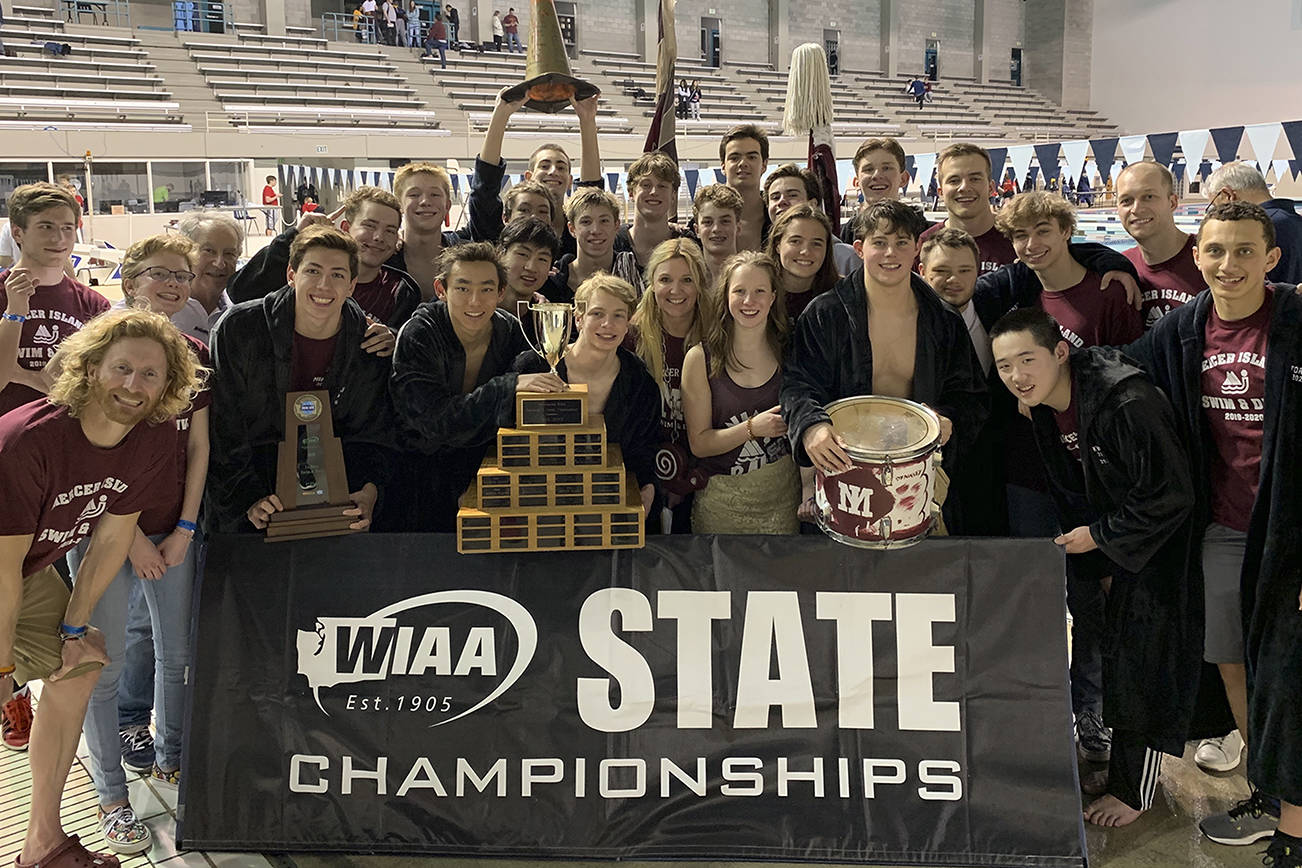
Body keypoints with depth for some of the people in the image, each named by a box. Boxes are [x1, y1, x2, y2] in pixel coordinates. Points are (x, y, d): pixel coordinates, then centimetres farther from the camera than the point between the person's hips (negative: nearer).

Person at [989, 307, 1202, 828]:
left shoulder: (1128, 404, -31)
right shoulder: (1046, 409, -5)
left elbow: (1172, 496, -25)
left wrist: (1100, 538, -17)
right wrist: (1099, 564, 4)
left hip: (1163, 545, -7)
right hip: (1112, 541, 7)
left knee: (1145, 654, 0)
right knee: (1114, 644, 14)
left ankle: (1134, 789, 16)